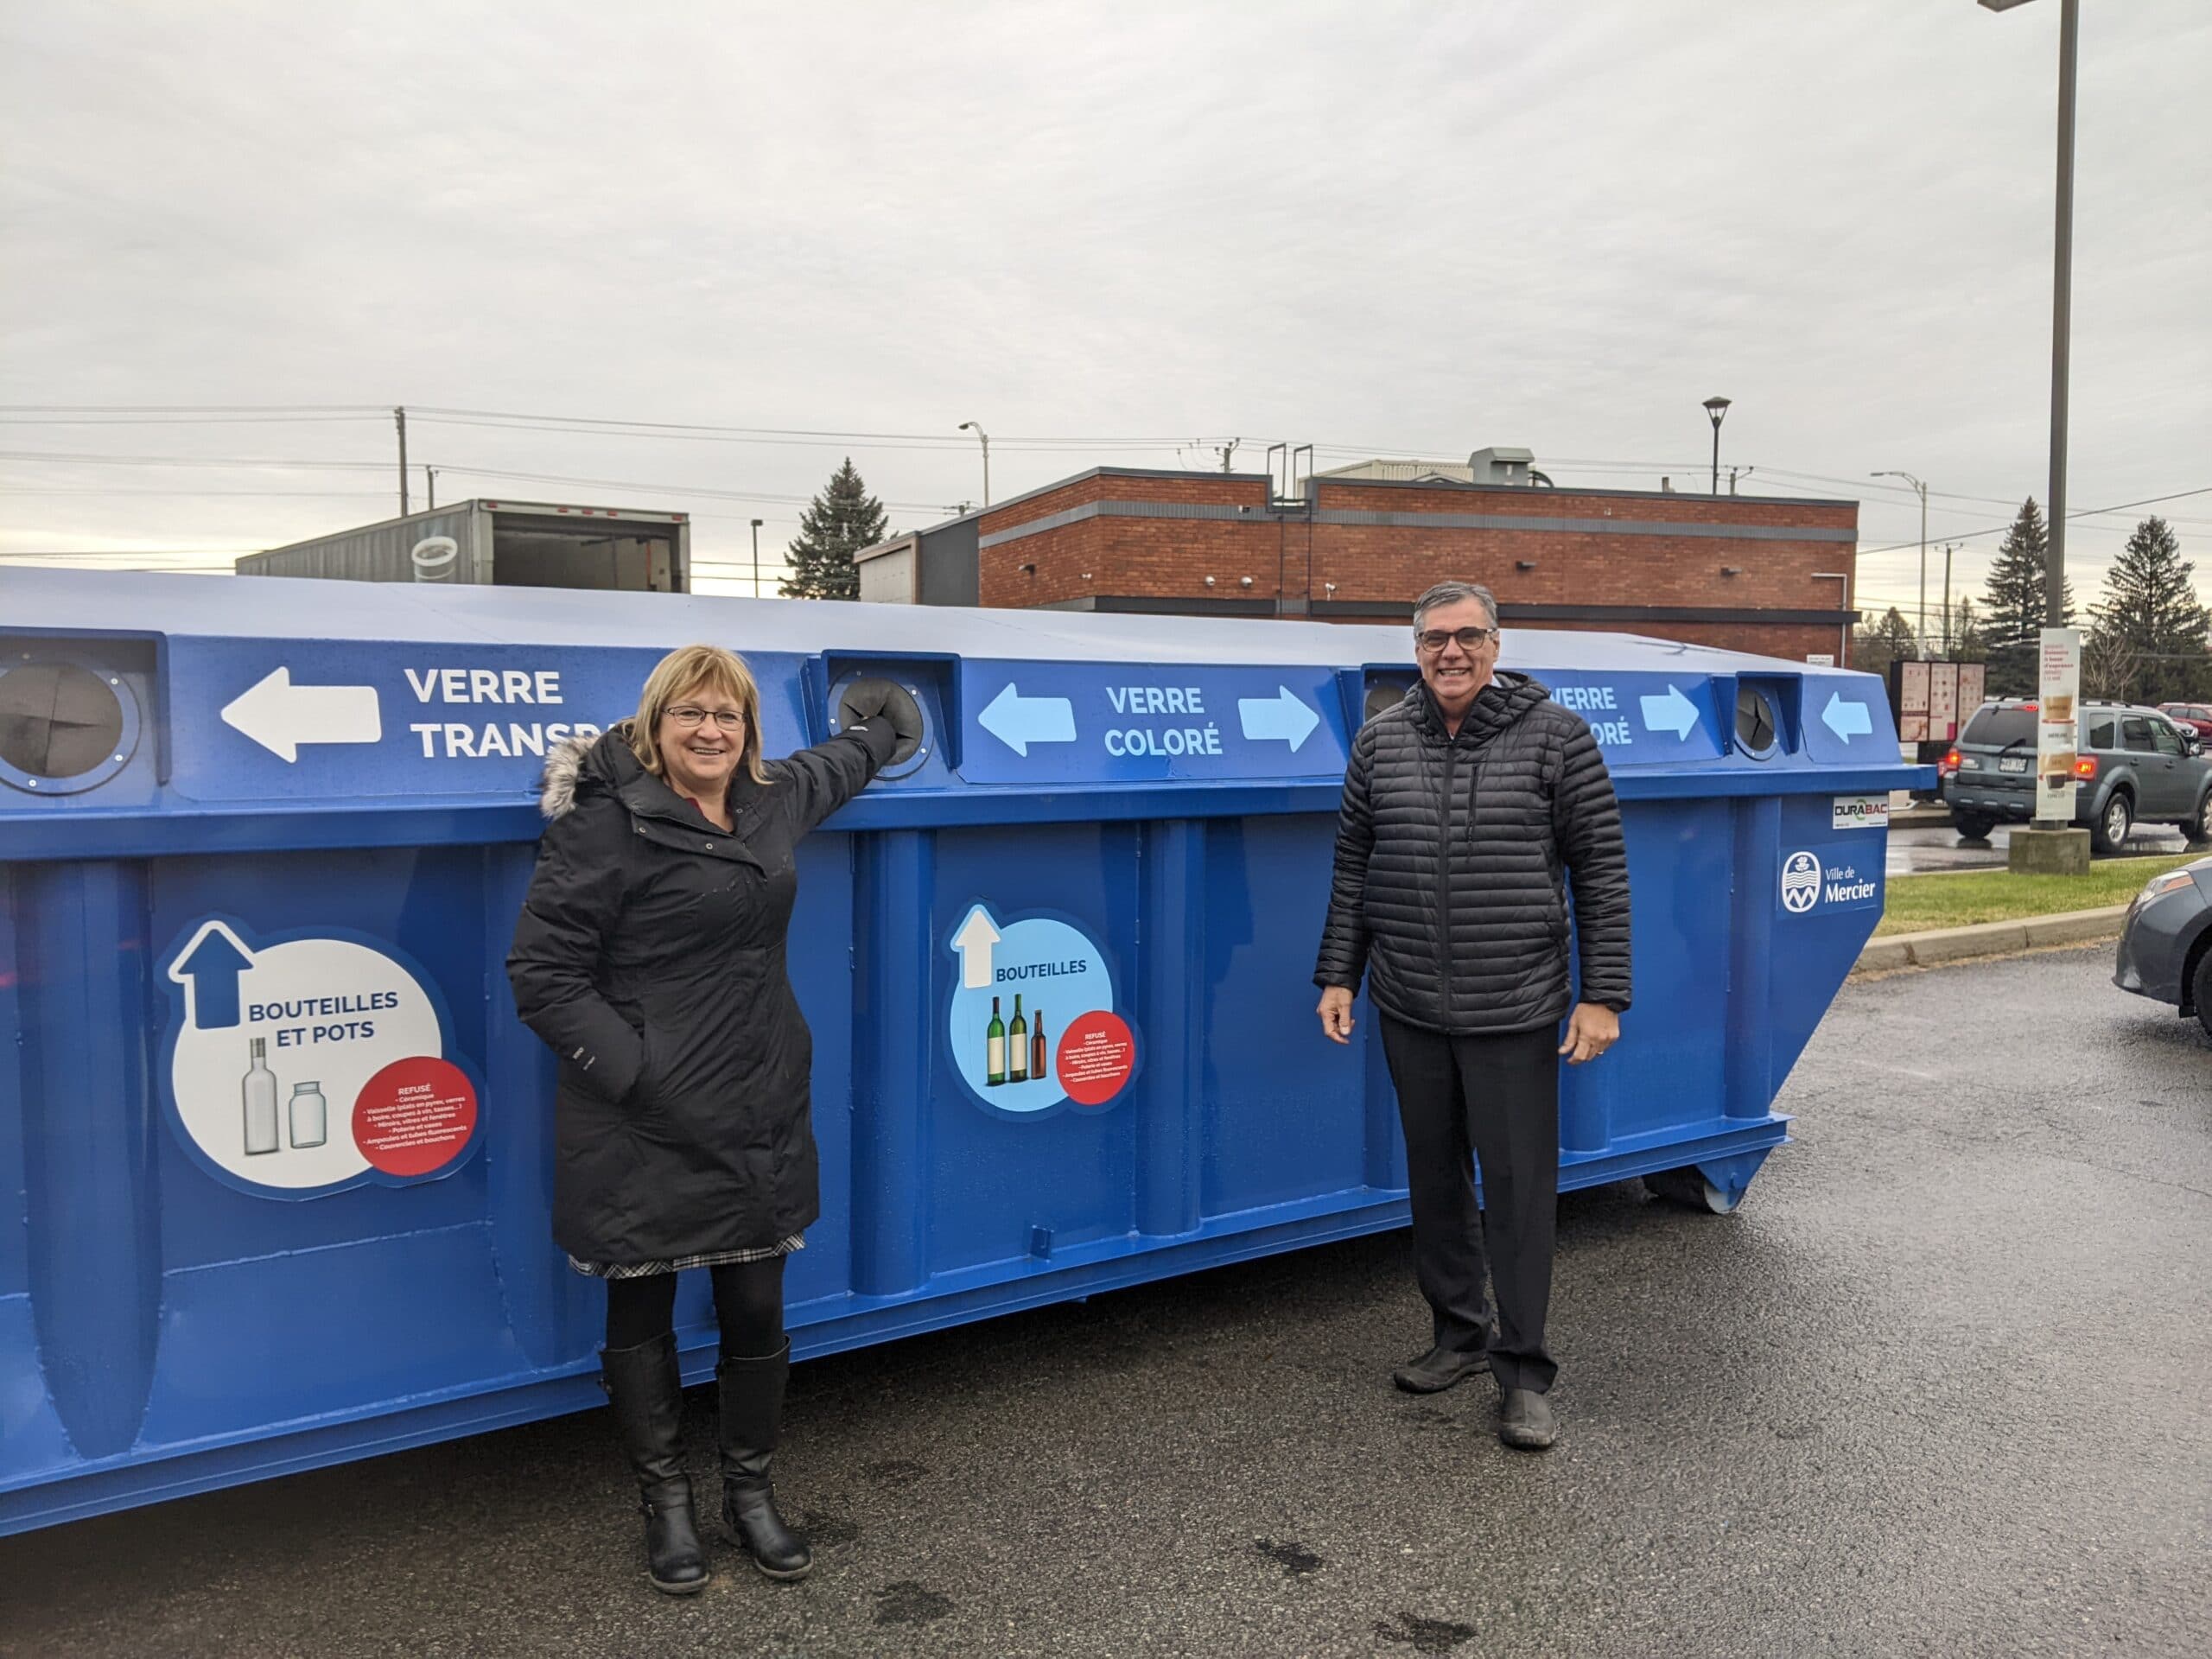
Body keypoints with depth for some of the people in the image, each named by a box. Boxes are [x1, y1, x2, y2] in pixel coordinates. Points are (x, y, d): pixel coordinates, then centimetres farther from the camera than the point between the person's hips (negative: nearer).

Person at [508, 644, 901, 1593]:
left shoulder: (774, 800, 8)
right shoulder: (609, 824, -12)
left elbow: (839, 764, 33)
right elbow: (542, 976, -13)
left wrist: (881, 727, 48)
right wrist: (636, 1073, -17)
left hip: (760, 1118, 5)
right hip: (644, 1134, -5)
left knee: (757, 1309, 11)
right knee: (643, 1315, 11)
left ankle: (750, 1495, 32)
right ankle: (666, 1506, 31)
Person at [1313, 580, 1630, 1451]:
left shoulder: (1556, 735, -4)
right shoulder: (1379, 741, 6)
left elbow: (1601, 871, -4)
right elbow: (1353, 868, 12)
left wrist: (1603, 995, -7)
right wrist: (1339, 976, 9)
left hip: (1514, 1013, -4)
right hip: (1409, 1010, 4)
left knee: (1519, 1186, 1)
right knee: (1434, 1176, 15)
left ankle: (1522, 1372, 15)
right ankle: (1460, 1334, 33)